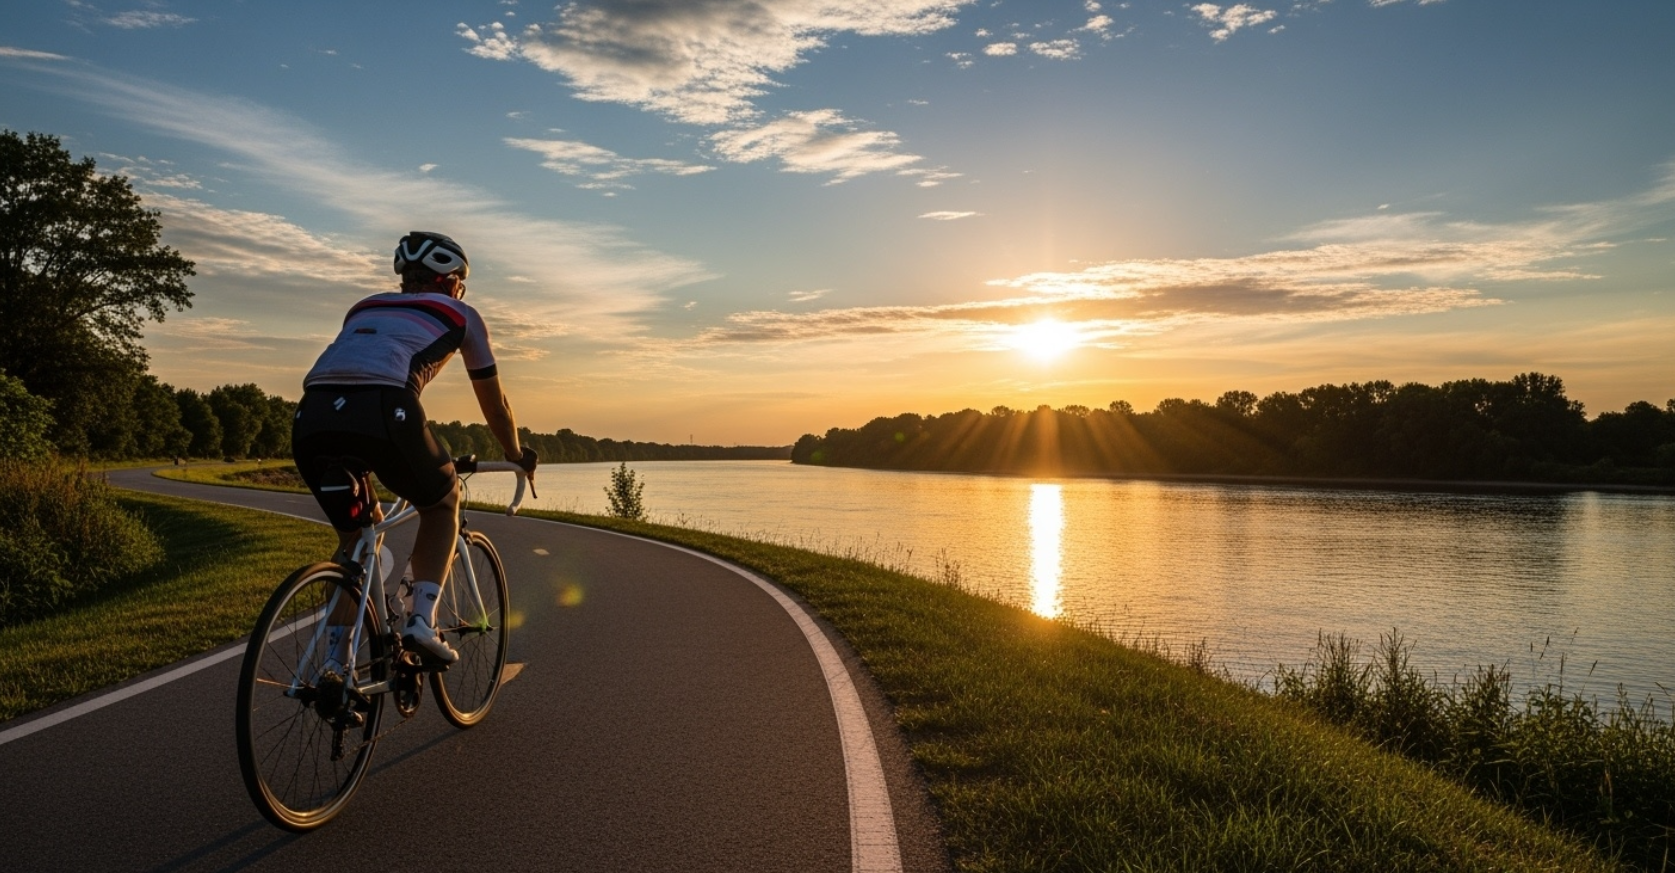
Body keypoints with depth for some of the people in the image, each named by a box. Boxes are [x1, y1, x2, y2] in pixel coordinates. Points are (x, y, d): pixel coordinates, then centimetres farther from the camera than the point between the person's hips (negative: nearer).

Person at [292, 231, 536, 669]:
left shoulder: (365, 307, 37)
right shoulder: (460, 314, 25)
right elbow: (494, 401, 31)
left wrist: (365, 477, 58)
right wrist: (517, 455, 49)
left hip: (312, 415, 5)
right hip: (382, 410, -5)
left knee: (353, 536, 26)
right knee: (443, 505, 23)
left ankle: (333, 666, 22)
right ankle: (422, 621, 8)